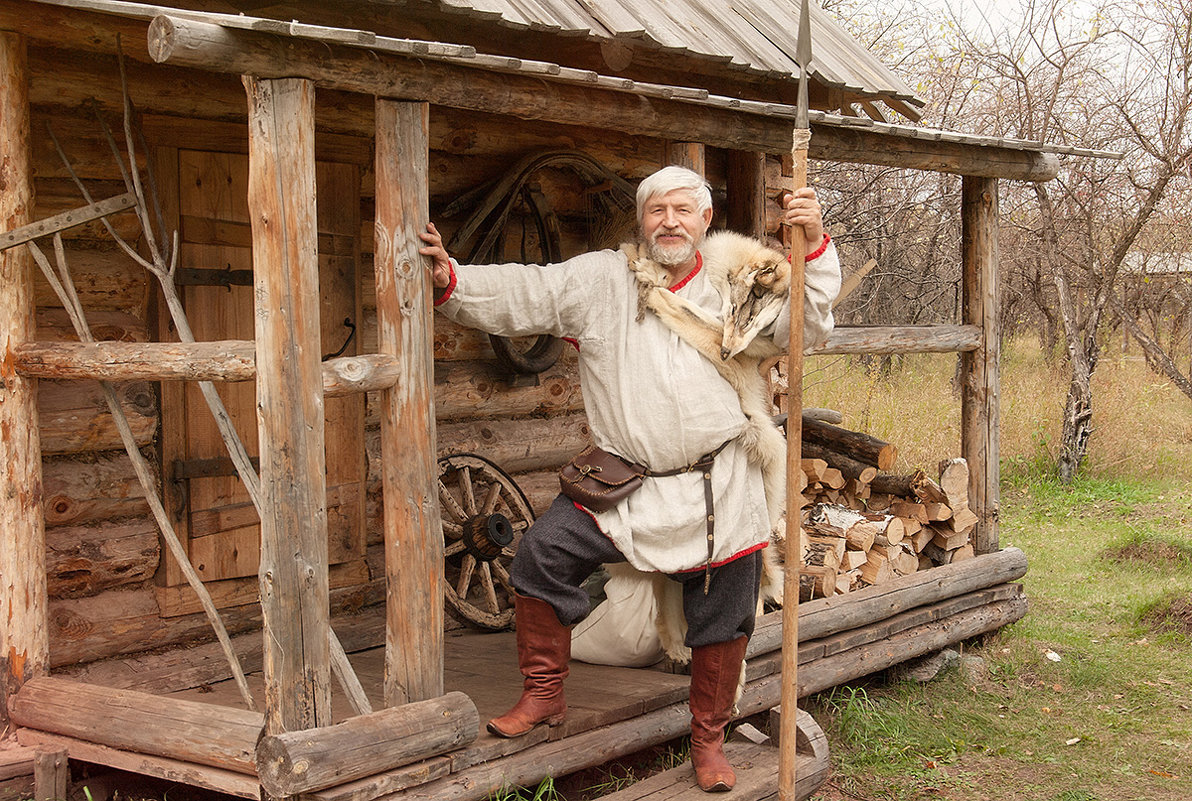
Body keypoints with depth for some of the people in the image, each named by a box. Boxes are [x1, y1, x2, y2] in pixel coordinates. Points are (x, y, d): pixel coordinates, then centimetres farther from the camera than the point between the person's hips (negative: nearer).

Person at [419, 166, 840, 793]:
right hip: (621, 481, 0)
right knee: (540, 556, -10)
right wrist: (450, 281, -18)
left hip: (718, 491, 0)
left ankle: (708, 740, 29)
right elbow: (518, 294, -3)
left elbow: (805, 325, 2)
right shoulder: (598, 279, 2)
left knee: (722, 623, 7)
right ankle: (544, 695, 10)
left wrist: (814, 247, -11)